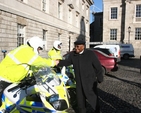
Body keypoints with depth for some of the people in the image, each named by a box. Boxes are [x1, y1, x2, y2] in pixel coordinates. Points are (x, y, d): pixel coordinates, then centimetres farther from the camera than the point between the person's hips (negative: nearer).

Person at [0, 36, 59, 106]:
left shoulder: (27, 50, 11)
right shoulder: (26, 51, -20)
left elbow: (33, 65, 14)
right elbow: (39, 62, -22)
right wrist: (52, 63, -10)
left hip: (11, 80, 10)